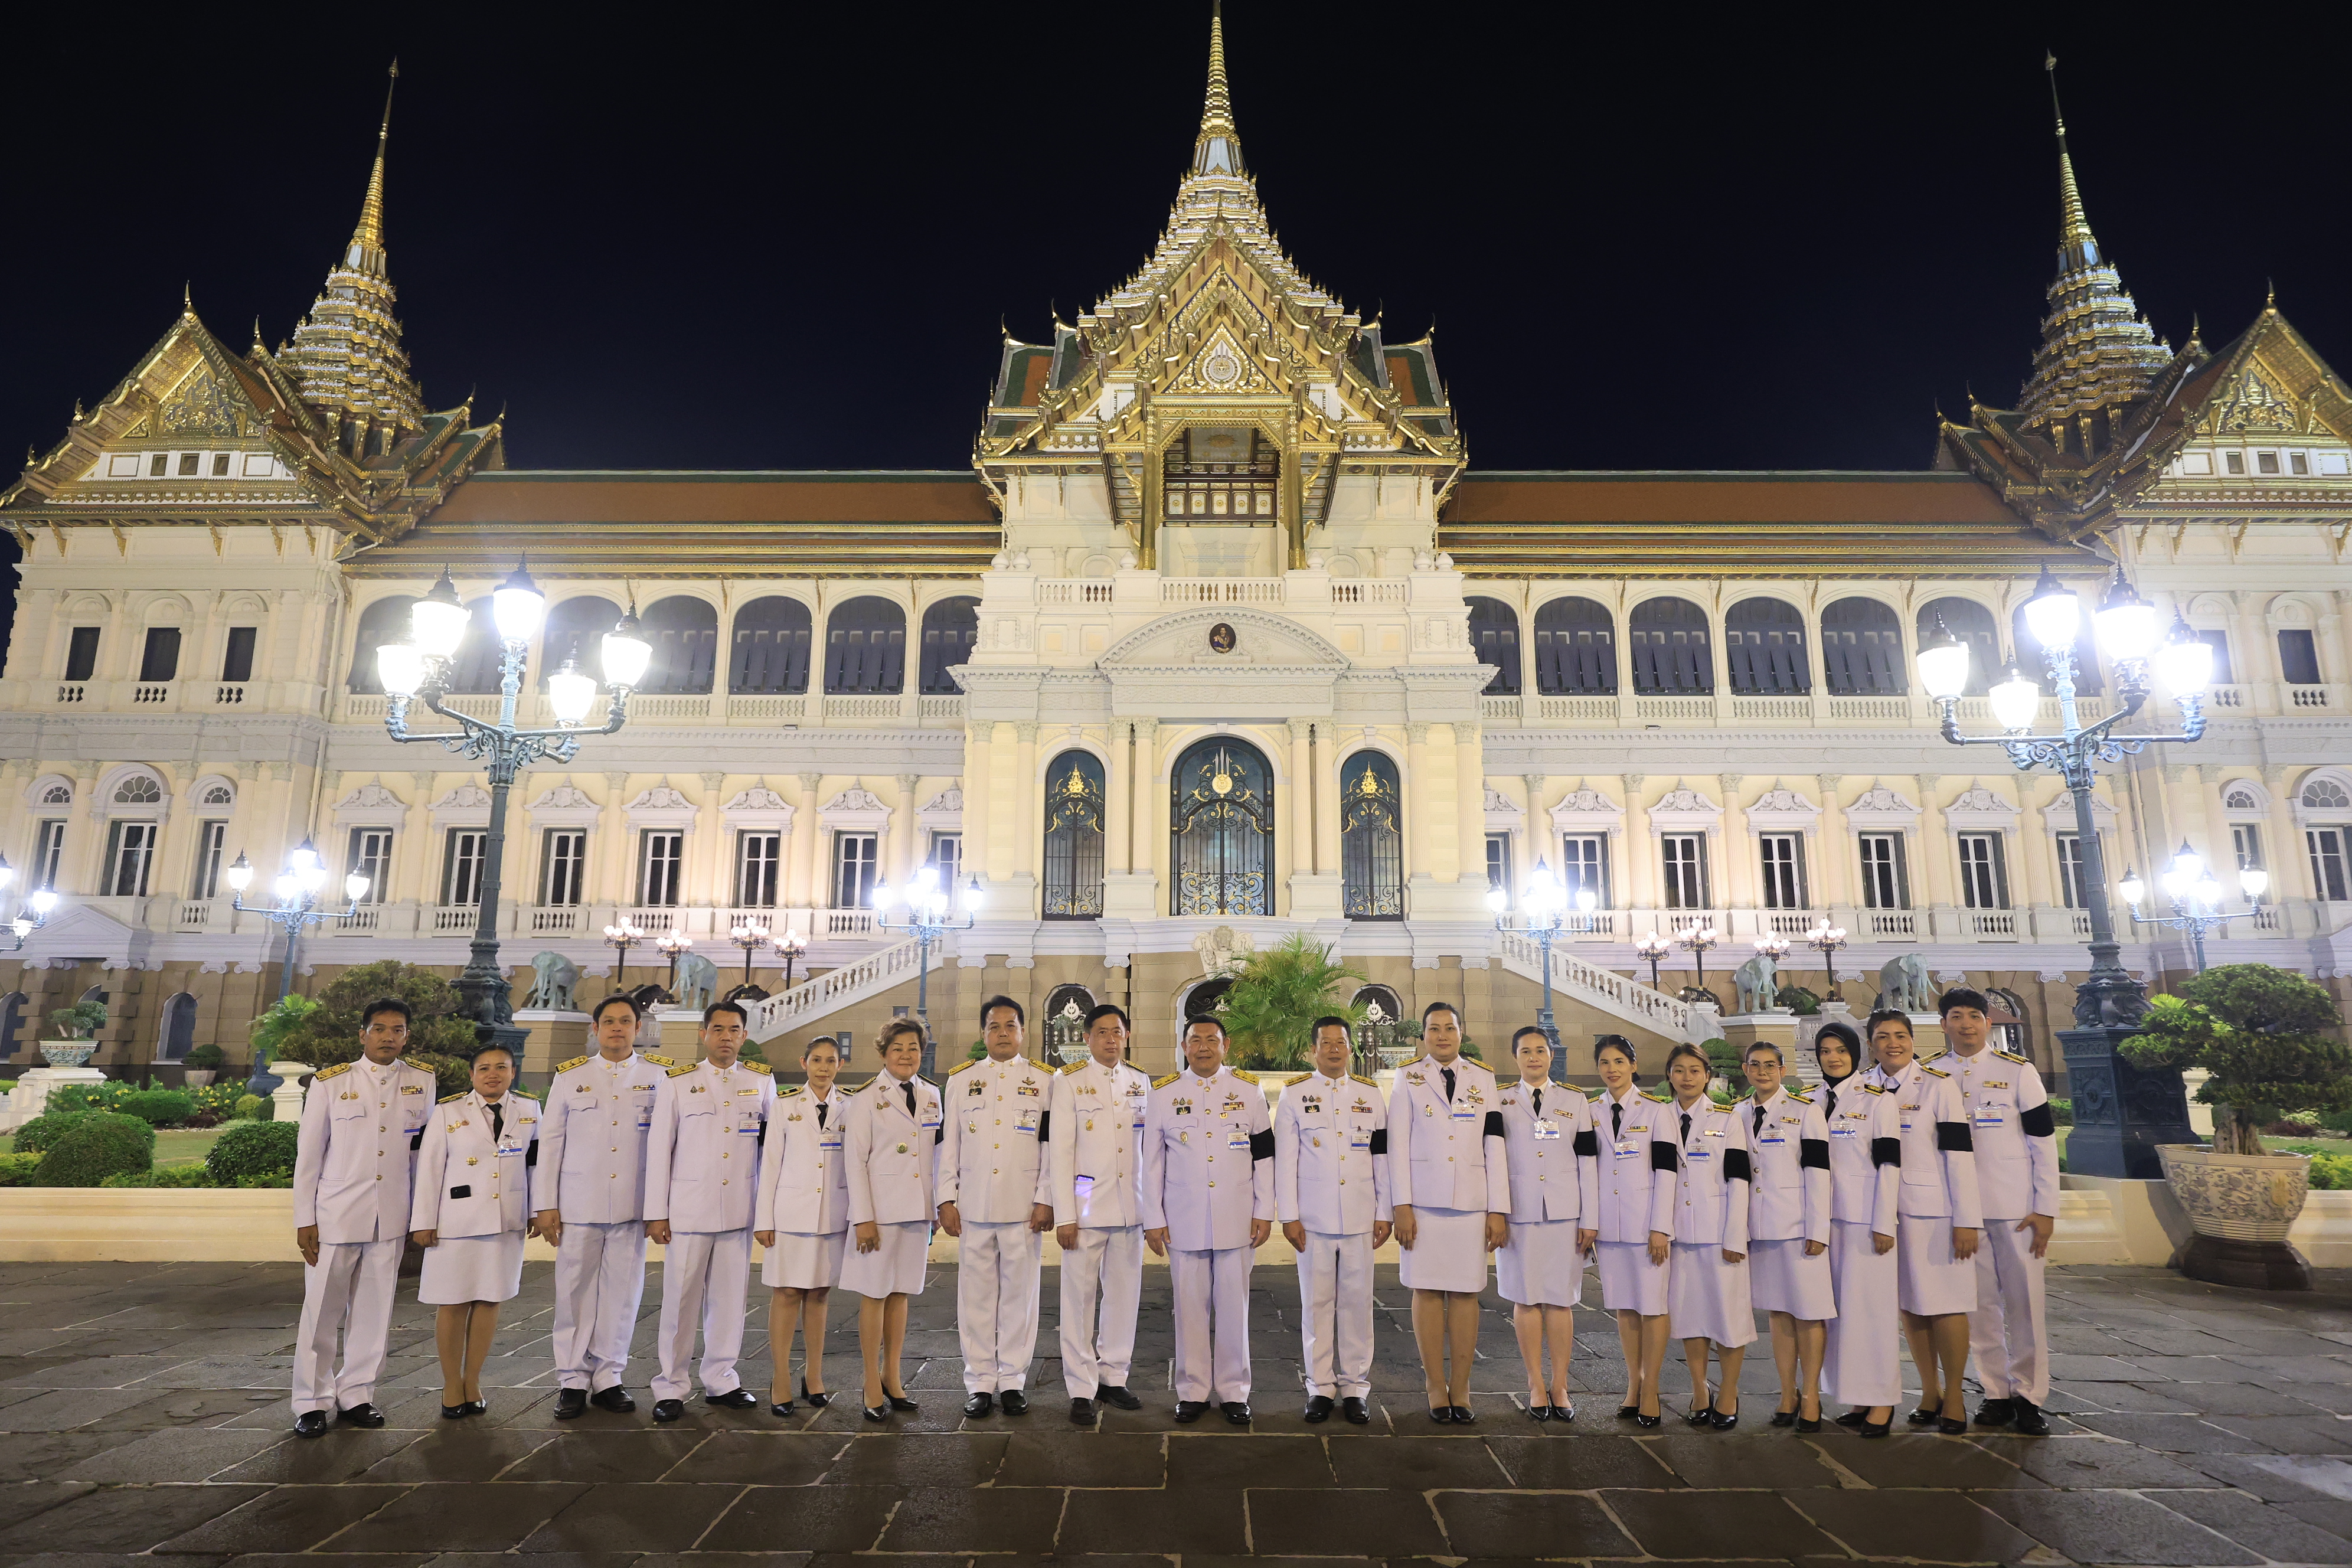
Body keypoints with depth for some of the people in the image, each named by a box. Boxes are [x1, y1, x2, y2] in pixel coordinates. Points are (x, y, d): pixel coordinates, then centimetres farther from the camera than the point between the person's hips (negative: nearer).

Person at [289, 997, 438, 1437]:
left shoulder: (421, 1083, 4)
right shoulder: (330, 1083, -1)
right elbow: (308, 1155, 1)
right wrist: (304, 1220, -2)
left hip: (391, 1219, 2)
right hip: (335, 1216, -2)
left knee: (374, 1312, 7)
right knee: (322, 1313, 5)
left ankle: (356, 1396, 19)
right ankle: (312, 1402, 18)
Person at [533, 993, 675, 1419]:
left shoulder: (661, 1075, 4)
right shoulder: (571, 1076, 7)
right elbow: (549, 1142, 7)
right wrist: (545, 1205, 2)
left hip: (634, 1205, 0)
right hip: (579, 1203, 0)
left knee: (623, 1292, 4)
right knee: (575, 1291, 3)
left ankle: (609, 1378, 16)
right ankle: (573, 1381, 15)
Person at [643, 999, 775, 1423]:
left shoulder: (762, 1080, 7)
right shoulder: (678, 1083, 2)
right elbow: (659, 1148, 1)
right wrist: (656, 1212, -2)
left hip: (740, 1210, 2)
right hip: (688, 1209, -2)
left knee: (730, 1297, 7)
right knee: (681, 1299, 1)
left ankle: (720, 1380, 19)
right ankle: (671, 1387, 14)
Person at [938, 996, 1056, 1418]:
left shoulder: (1043, 1079, 5)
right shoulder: (961, 1078, 10)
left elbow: (1052, 1145, 3)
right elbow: (949, 1143, 9)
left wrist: (1046, 1200, -4)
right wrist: (946, 1200, 3)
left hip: (1023, 1207, -1)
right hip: (972, 1207, 1)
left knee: (1019, 1293, 3)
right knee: (976, 1294, 5)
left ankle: (1013, 1380, 16)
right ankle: (980, 1382, 16)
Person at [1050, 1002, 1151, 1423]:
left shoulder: (1141, 1084, 10)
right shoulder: (1070, 1083, -2)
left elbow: (1148, 1148, 14)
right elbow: (1061, 1152, -5)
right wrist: (1064, 1215, -10)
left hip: (1130, 1210, 4)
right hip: (1086, 1209, -4)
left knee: (1124, 1296, 9)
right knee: (1080, 1299, 0)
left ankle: (1113, 1377, 23)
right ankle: (1081, 1389, 11)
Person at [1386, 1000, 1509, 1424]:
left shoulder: (1484, 1080, 10)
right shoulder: (1408, 1079, 5)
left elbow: (1495, 1147, 7)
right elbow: (1397, 1145, 1)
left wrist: (1498, 1210, 2)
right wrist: (1402, 1206, -6)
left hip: (1471, 1202, 1)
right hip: (1423, 1202, -1)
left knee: (1465, 1293, 2)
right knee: (1427, 1291, 0)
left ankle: (1460, 1387, 10)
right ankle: (1436, 1385, 10)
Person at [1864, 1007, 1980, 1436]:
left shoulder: (1938, 1085, -6)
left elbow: (1959, 1154, -8)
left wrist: (1967, 1220, -12)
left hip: (1935, 1210, -4)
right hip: (1887, 1211, 4)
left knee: (1945, 1303, -1)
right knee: (1909, 1303, 9)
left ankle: (1954, 1396, 11)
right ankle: (1929, 1391, 20)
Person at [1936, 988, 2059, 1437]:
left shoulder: (2017, 1070, 0)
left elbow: (2044, 1141, -1)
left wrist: (2046, 1210, -6)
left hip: (2016, 1208, -2)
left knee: (2024, 1301, 2)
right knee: (1978, 1302, 6)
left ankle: (2029, 1396, 13)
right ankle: (1996, 1393, 16)